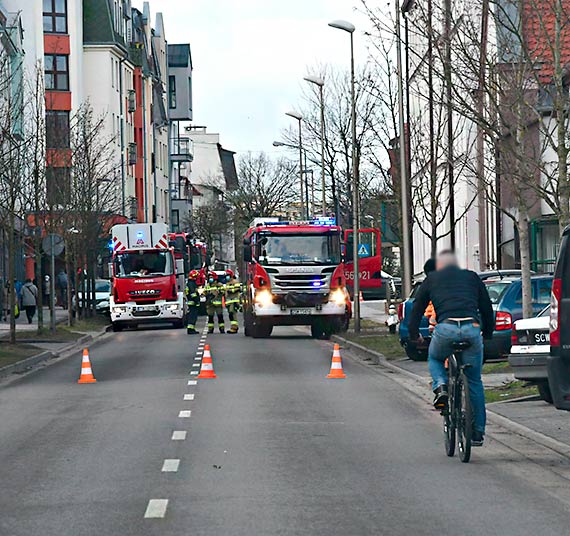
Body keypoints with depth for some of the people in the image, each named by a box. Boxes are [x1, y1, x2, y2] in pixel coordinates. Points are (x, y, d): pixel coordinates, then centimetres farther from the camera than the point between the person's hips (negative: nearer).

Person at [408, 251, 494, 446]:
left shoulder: (432, 279, 21)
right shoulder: (472, 277, 24)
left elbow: (417, 308, 23)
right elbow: (487, 307, 26)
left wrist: (414, 335, 36)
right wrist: (488, 333, 39)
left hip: (446, 329, -1)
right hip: (472, 330, 1)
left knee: (435, 359, 31)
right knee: (474, 382, 13)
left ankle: (440, 387, 2)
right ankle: (478, 432, 14)